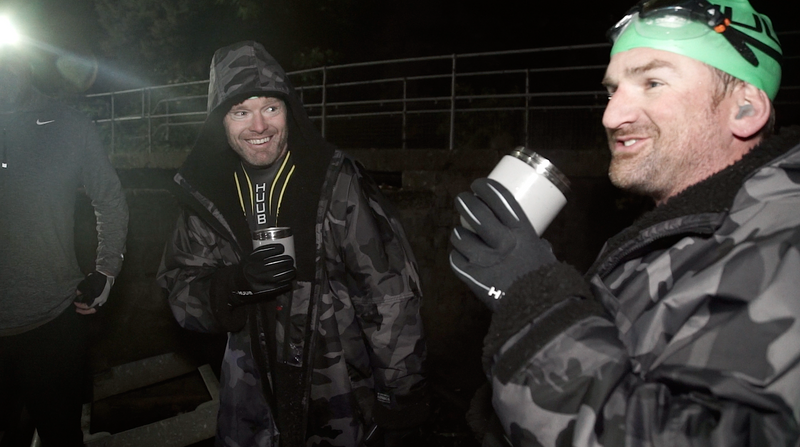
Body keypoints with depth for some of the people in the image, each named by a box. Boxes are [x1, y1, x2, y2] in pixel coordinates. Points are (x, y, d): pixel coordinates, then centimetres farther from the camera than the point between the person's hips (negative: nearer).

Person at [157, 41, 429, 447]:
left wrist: (400, 407, -13)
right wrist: (236, 284, -23)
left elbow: (390, 299, -16)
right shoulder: (206, 192, -5)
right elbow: (181, 295, -2)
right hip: (254, 400, 3)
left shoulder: (337, 184, -18)